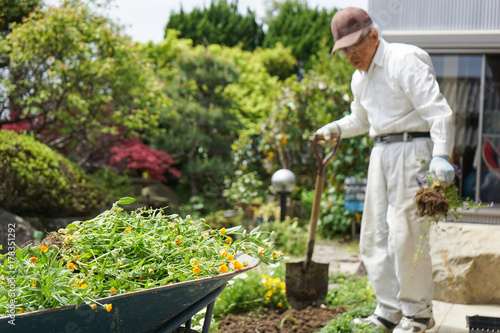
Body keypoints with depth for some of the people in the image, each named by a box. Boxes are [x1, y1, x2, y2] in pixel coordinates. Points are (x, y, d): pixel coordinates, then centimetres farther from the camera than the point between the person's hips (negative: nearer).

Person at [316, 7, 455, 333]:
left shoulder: (404, 61, -11)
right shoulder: (359, 78, 15)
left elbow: (439, 111, -18)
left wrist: (441, 156, -31)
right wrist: (337, 129, 12)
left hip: (412, 149, -9)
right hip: (381, 151, 9)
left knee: (405, 234, -10)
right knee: (375, 235, 7)